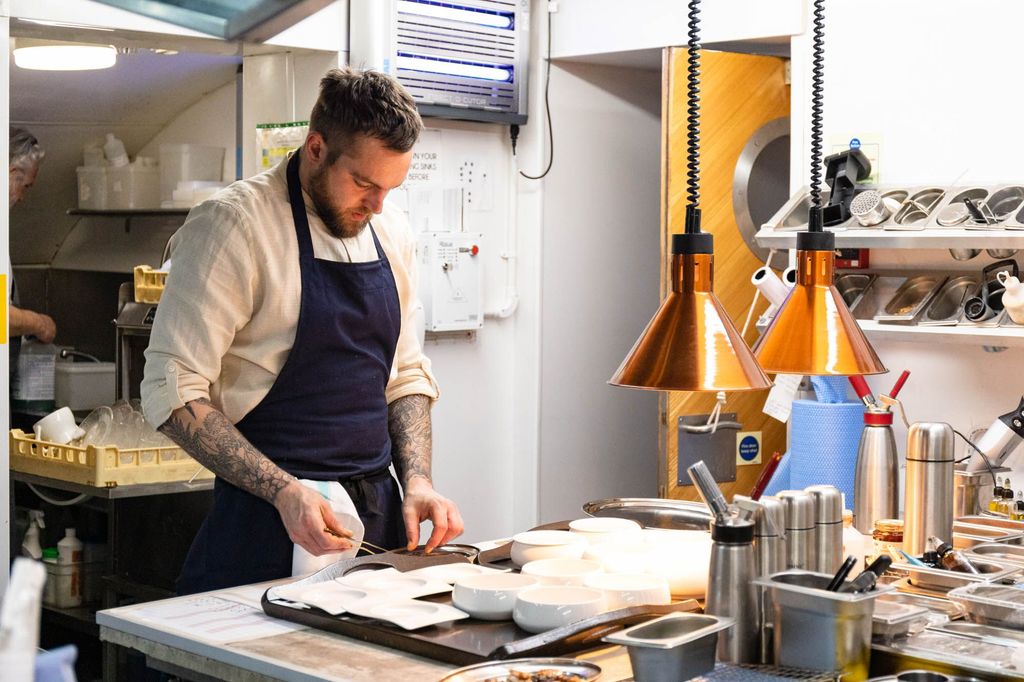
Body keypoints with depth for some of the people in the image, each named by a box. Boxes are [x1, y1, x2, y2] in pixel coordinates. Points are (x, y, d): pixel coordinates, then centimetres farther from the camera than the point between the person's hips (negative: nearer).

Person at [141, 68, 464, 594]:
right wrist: (285, 492, -22)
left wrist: (417, 481, 1)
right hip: (270, 521, -6)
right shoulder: (234, 224, -12)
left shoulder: (390, 232, 9)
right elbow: (173, 393, -16)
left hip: (378, 511, 6)